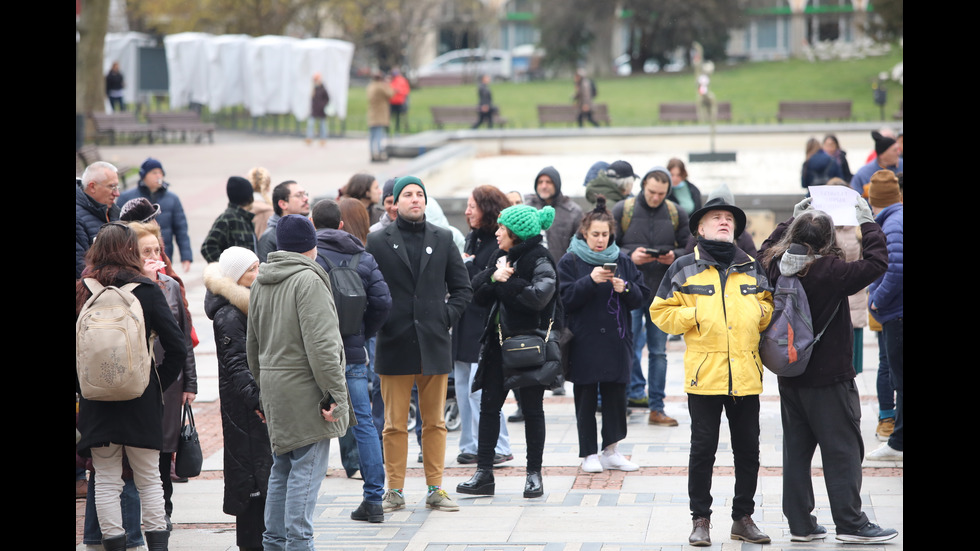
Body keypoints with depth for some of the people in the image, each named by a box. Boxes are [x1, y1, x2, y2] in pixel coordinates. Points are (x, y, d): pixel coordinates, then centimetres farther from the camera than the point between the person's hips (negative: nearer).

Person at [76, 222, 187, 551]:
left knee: (106, 481, 8)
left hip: (95, 400, 1)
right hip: (141, 401, -1)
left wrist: (81, 387, 6)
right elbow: (177, 348, -8)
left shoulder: (80, 292, -3)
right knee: (149, 480, 11)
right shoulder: (146, 291, -7)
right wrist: (159, 384, 2)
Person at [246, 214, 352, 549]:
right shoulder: (309, 280, -13)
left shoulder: (260, 283, 14)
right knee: (307, 468, -6)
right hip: (303, 388, -9)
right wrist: (334, 393, -18)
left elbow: (253, 343, 20)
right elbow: (320, 343, -20)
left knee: (283, 466, 16)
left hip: (273, 386, 9)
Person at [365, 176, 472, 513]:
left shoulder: (442, 239, 9)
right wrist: (379, 321, -5)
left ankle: (435, 489, 13)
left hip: (434, 345, 2)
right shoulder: (377, 242, 2)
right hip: (394, 345, -2)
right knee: (395, 424, 2)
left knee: (435, 422, 6)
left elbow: (462, 288, 12)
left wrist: (446, 317, 1)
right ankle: (394, 491, 9)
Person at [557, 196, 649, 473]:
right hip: (583, 343, -3)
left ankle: (611, 450, 14)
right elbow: (566, 299, -10)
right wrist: (590, 280, -21)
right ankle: (589, 454, 10)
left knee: (615, 396, 4)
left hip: (616, 342, 3)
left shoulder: (622, 261, 9)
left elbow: (642, 297, 7)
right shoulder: (570, 261, 0)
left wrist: (625, 289, -13)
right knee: (586, 399, 3)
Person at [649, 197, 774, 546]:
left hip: (745, 375, 3)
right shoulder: (684, 268, 2)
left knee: (748, 449, 9)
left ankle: (743, 518, 20)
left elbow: (767, 307, 22)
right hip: (704, 374, -3)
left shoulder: (752, 268, 11)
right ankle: (701, 520, 11)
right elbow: (661, 311, 2)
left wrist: (762, 312, 0)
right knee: (703, 449, 1)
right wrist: (693, 316, -11)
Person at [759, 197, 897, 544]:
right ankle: (850, 523, 2)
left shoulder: (778, 268, -1)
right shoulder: (831, 271, -20)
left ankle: (800, 523, 13)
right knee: (842, 450, 1)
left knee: (796, 449, 11)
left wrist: (792, 220, 21)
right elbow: (876, 263, -19)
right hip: (829, 379, -6)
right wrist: (867, 222, -9)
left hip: (790, 378, 6)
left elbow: (767, 249, 21)